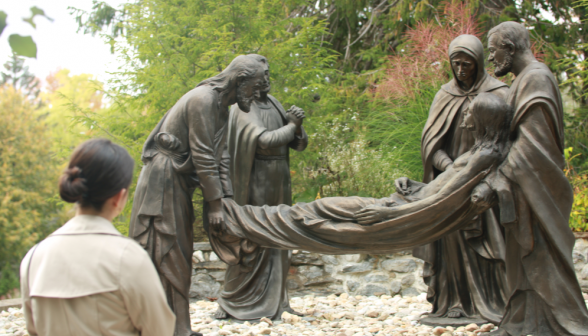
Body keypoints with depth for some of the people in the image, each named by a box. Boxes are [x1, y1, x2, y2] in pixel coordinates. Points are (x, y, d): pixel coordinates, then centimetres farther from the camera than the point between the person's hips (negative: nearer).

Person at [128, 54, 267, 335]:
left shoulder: (221, 107, 13)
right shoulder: (203, 99, -17)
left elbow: (220, 158, 12)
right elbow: (203, 156, -20)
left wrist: (227, 201, 5)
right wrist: (214, 204, -17)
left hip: (178, 185, 10)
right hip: (162, 182, -10)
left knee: (178, 257, 11)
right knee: (165, 256, -7)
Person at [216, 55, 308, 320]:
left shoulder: (275, 106, 12)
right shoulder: (243, 109, -10)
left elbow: (300, 144, 11)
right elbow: (265, 141, -23)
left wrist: (297, 125, -10)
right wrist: (291, 126, -7)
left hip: (279, 184, 7)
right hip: (256, 186, -7)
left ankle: (273, 302, 16)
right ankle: (234, 303, 7)